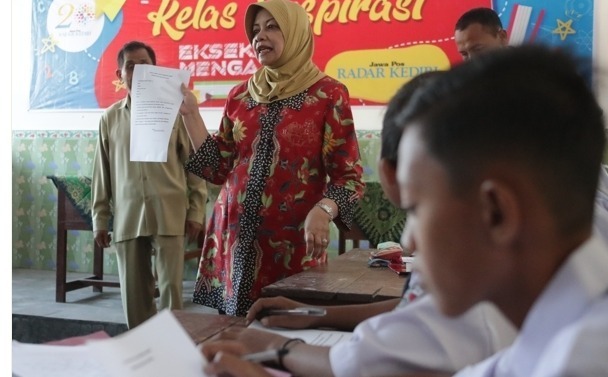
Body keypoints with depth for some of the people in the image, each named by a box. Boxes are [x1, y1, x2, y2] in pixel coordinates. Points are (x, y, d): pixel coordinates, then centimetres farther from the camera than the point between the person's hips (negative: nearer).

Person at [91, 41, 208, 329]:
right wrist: (100, 218, 10)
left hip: (169, 214, -2)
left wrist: (196, 211, -2)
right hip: (127, 217, 3)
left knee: (170, 287, -2)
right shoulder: (110, 118, 9)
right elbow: (102, 173, 12)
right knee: (133, 292, 7)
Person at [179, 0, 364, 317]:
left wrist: (323, 211, -25)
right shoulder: (240, 95, 9)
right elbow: (218, 169, 8)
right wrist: (190, 114, 2)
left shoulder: (328, 95, -5)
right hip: (234, 237, 4)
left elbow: (348, 176, -7)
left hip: (292, 243, -4)